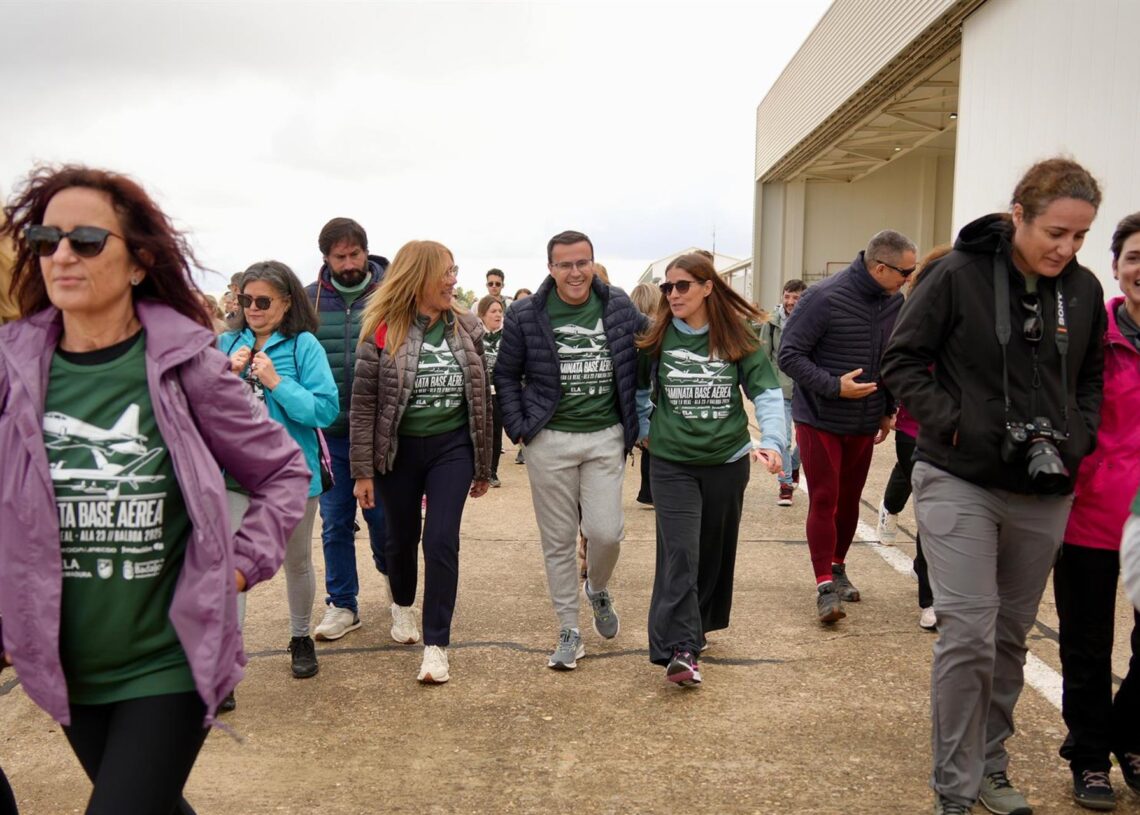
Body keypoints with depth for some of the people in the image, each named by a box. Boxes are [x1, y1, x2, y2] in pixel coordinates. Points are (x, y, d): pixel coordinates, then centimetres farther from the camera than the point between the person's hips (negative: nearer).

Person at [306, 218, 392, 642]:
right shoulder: (309, 299, 2)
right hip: (328, 432, 2)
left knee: (381, 514, 9)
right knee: (335, 522, 9)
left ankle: (388, 570, 39)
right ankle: (342, 605, 23)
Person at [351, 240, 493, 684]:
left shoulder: (468, 329, 0)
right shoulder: (382, 331, -10)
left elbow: (481, 398, 6)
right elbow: (363, 404, -7)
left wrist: (484, 466, 8)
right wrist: (363, 471, -9)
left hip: (452, 447, 1)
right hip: (398, 449, -1)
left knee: (441, 540, -8)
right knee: (402, 536, 15)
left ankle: (436, 644, 1)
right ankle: (402, 605, 46)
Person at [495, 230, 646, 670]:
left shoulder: (620, 308, 0)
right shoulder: (526, 315, -4)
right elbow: (505, 374, 5)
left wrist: (638, 422, 5)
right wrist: (519, 428, -2)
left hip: (605, 437, 1)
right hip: (550, 440, 0)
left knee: (606, 531, -6)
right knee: (558, 540, 6)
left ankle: (598, 589, 29)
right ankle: (569, 631, 20)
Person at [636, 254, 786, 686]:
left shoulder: (738, 338, -4)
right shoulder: (656, 338, -3)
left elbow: (767, 392, -9)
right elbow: (636, 387, 13)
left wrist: (772, 441, -22)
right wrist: (645, 428, 7)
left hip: (728, 460, 2)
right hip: (672, 463, -1)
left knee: (716, 551, 14)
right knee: (680, 554, -11)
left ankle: (697, 624, 34)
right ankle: (680, 649, -11)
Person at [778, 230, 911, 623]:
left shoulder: (894, 301, 1)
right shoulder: (825, 298, -19)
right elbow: (790, 355, -17)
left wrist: (887, 410, 13)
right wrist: (834, 386, -24)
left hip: (864, 423, 6)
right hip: (820, 419, -6)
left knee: (849, 499, 15)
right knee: (824, 500, -4)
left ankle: (837, 567, 32)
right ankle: (826, 586, 1)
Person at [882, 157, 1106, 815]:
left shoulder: (1084, 290, 4)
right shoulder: (959, 274, -9)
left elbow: (1091, 379, 16)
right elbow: (903, 360, -4)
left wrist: (1077, 436, 0)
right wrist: (949, 421, -14)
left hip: (1044, 493, 5)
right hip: (960, 482, -4)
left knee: (1012, 637, 14)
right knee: (968, 636, -6)